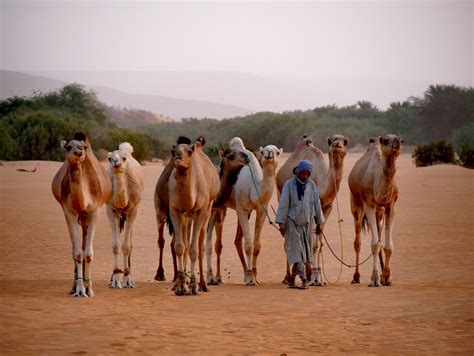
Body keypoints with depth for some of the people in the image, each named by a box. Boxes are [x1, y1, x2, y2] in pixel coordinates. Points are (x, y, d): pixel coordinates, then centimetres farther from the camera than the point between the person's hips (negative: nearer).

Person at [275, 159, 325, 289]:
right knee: (297, 250, -8)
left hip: (305, 222, 4)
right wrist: (281, 222, -10)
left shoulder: (312, 186, 4)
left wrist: (319, 222, 12)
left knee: (306, 249, 5)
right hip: (292, 222, -4)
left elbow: (317, 204, 10)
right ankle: (304, 280, -13)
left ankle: (292, 277, 19)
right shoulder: (289, 185, -6)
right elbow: (283, 204, -6)